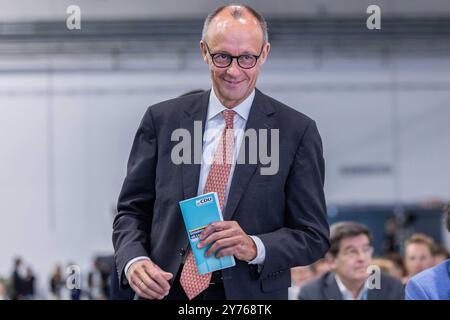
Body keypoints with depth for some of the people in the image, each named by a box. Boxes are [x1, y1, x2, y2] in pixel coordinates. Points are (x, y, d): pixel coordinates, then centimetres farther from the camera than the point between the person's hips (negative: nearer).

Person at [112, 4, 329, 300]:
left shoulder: (297, 131, -6)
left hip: (250, 295, -1)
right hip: (167, 290, 2)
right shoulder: (162, 119, 0)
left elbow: (314, 236, -5)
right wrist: (134, 261, -15)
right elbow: (132, 210, 5)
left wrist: (254, 247, -23)